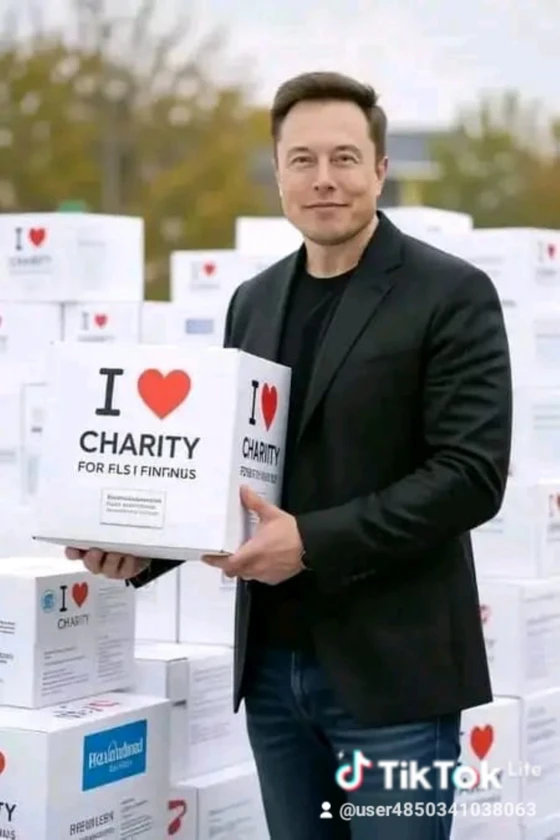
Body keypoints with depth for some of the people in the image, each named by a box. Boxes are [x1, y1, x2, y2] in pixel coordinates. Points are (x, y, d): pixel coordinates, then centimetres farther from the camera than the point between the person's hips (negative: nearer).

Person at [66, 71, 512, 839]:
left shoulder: (452, 295, -7)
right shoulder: (255, 301, 12)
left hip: (391, 669, -5)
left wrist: (314, 542, -21)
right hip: (274, 667, 6)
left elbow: (472, 475, -14)